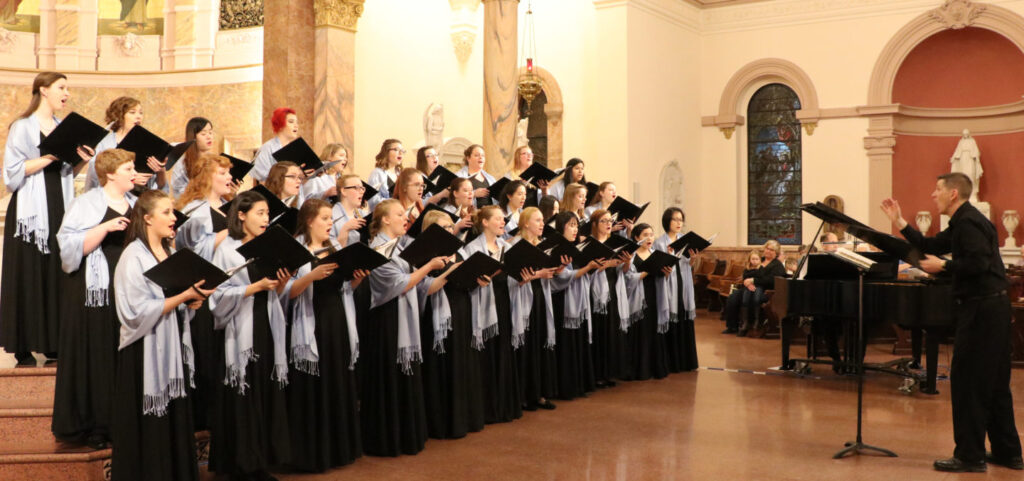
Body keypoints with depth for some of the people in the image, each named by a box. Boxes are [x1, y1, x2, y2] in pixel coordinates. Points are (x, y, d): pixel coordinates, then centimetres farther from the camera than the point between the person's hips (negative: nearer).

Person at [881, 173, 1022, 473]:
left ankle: (970, 456, 0)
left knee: (967, 381, -5)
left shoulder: (968, 222, -14)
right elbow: (930, 247, 19)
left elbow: (978, 263, -26)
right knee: (994, 383, 15)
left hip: (982, 308, -10)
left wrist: (943, 266, -14)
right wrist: (899, 222, 17)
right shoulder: (963, 222, 17)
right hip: (993, 305, 10)